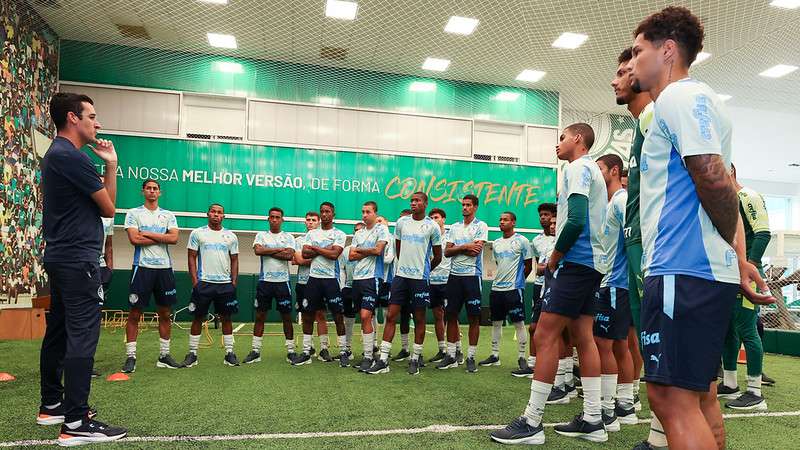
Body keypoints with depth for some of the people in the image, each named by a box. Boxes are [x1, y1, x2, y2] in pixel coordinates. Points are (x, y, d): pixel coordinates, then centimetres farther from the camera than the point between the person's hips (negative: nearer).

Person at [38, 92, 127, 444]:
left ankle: (52, 405, 25)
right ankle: (76, 423, -7)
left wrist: (109, 165, 9)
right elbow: (109, 208, -8)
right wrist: (110, 165, 6)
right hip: (78, 259, -11)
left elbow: (92, 202, 15)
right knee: (82, 336, -10)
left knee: (58, 332, 15)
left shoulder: (56, 154, 17)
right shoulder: (71, 156, -15)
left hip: (61, 257, 11)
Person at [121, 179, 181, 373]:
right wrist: (162, 237, -6)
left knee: (165, 313, 7)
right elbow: (134, 239, -11)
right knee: (134, 314, -1)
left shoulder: (168, 215, 12)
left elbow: (174, 238, -4)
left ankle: (164, 355, 17)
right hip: (143, 267, -3)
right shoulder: (134, 213, 4)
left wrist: (147, 233, -8)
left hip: (165, 268, 3)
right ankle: (131, 357, 6)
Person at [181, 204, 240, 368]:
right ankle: (192, 354, 12)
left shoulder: (231, 236, 8)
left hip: (226, 283, 2)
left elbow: (234, 261, 10)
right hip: (203, 283, -2)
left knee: (226, 318, 5)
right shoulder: (197, 233, 2)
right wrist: (195, 280, -7)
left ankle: (229, 353, 11)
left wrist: (234, 282, 2)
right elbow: (191, 258, 1)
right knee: (198, 317, 3)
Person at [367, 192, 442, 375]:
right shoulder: (402, 222, 7)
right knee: (391, 316, 0)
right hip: (400, 276, 3)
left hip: (420, 278, -3)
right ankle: (383, 361, 4)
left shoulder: (432, 226, -3)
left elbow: (438, 257, 6)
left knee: (419, 319, 6)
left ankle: (415, 360, 18)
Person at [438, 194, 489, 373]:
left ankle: (471, 357, 9)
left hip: (472, 275, -5)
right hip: (454, 275, 5)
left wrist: (457, 248, -3)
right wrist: (465, 247, -6)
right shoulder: (455, 227, 15)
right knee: (451, 315, 6)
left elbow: (476, 251, -12)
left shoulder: (481, 226, 0)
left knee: (474, 318, 1)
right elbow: (447, 252, 7)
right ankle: (451, 356, 15)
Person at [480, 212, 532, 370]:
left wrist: (516, 280, 2)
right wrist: (500, 279, 15)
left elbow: (528, 266, -2)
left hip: (514, 288, -7)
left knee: (519, 323, -2)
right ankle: (495, 355, 20)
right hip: (496, 287, 7)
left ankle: (521, 357, 6)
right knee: (496, 322, 11)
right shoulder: (496, 243, 14)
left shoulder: (522, 241, -5)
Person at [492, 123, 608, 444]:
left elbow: (575, 221, -21)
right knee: (583, 338, 9)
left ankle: (531, 423, -4)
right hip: (593, 263, 10)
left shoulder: (577, 168, -8)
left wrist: (554, 258, -9)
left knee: (545, 336, -9)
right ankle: (592, 420, 14)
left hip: (576, 262, -10)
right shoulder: (593, 171, 22)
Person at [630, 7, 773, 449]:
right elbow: (720, 186, 22)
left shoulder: (680, 97, -7)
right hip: (707, 272, 11)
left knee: (672, 399, -7)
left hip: (682, 271, -11)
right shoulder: (692, 100, 24)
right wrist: (738, 256, 16)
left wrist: (732, 249, 1)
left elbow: (714, 180, -16)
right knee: (700, 395, 16)